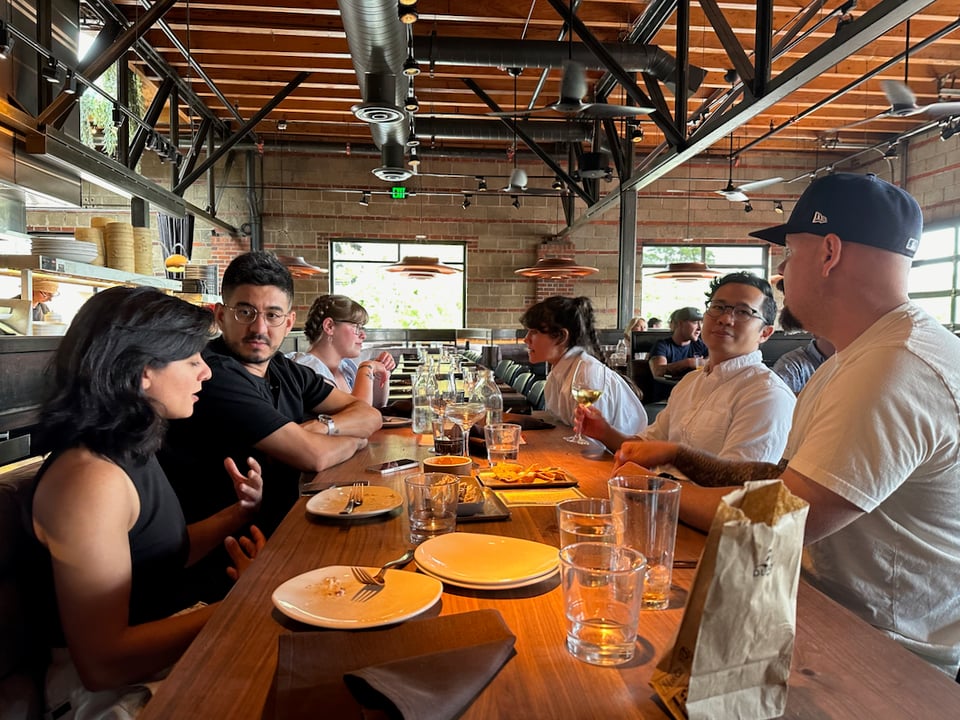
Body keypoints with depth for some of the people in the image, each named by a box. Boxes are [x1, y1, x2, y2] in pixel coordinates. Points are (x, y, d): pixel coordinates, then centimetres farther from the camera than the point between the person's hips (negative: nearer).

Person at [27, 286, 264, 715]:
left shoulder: (130, 451, 4)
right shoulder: (90, 479, -25)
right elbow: (102, 663, -27)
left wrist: (239, 512, -3)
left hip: (164, 641, 8)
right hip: (115, 690, -8)